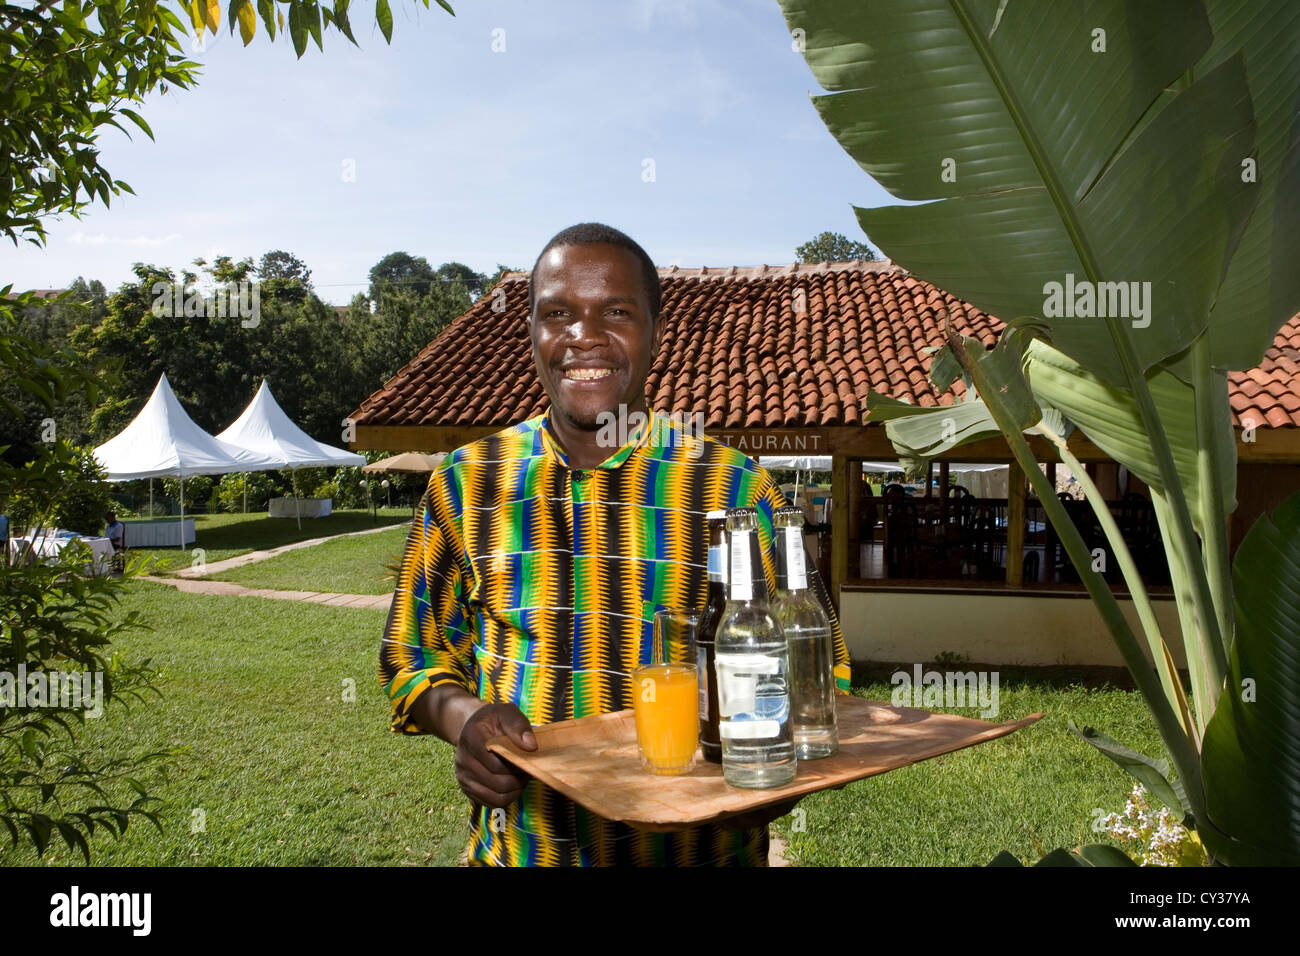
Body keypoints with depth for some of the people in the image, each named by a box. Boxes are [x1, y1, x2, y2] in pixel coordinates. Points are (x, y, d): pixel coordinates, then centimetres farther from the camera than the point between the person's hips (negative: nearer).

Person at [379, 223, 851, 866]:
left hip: (693, 847, -1)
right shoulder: (466, 484, -3)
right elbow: (415, 653, 6)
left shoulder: (735, 491, -9)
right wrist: (462, 716, -15)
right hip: (515, 849, 2)